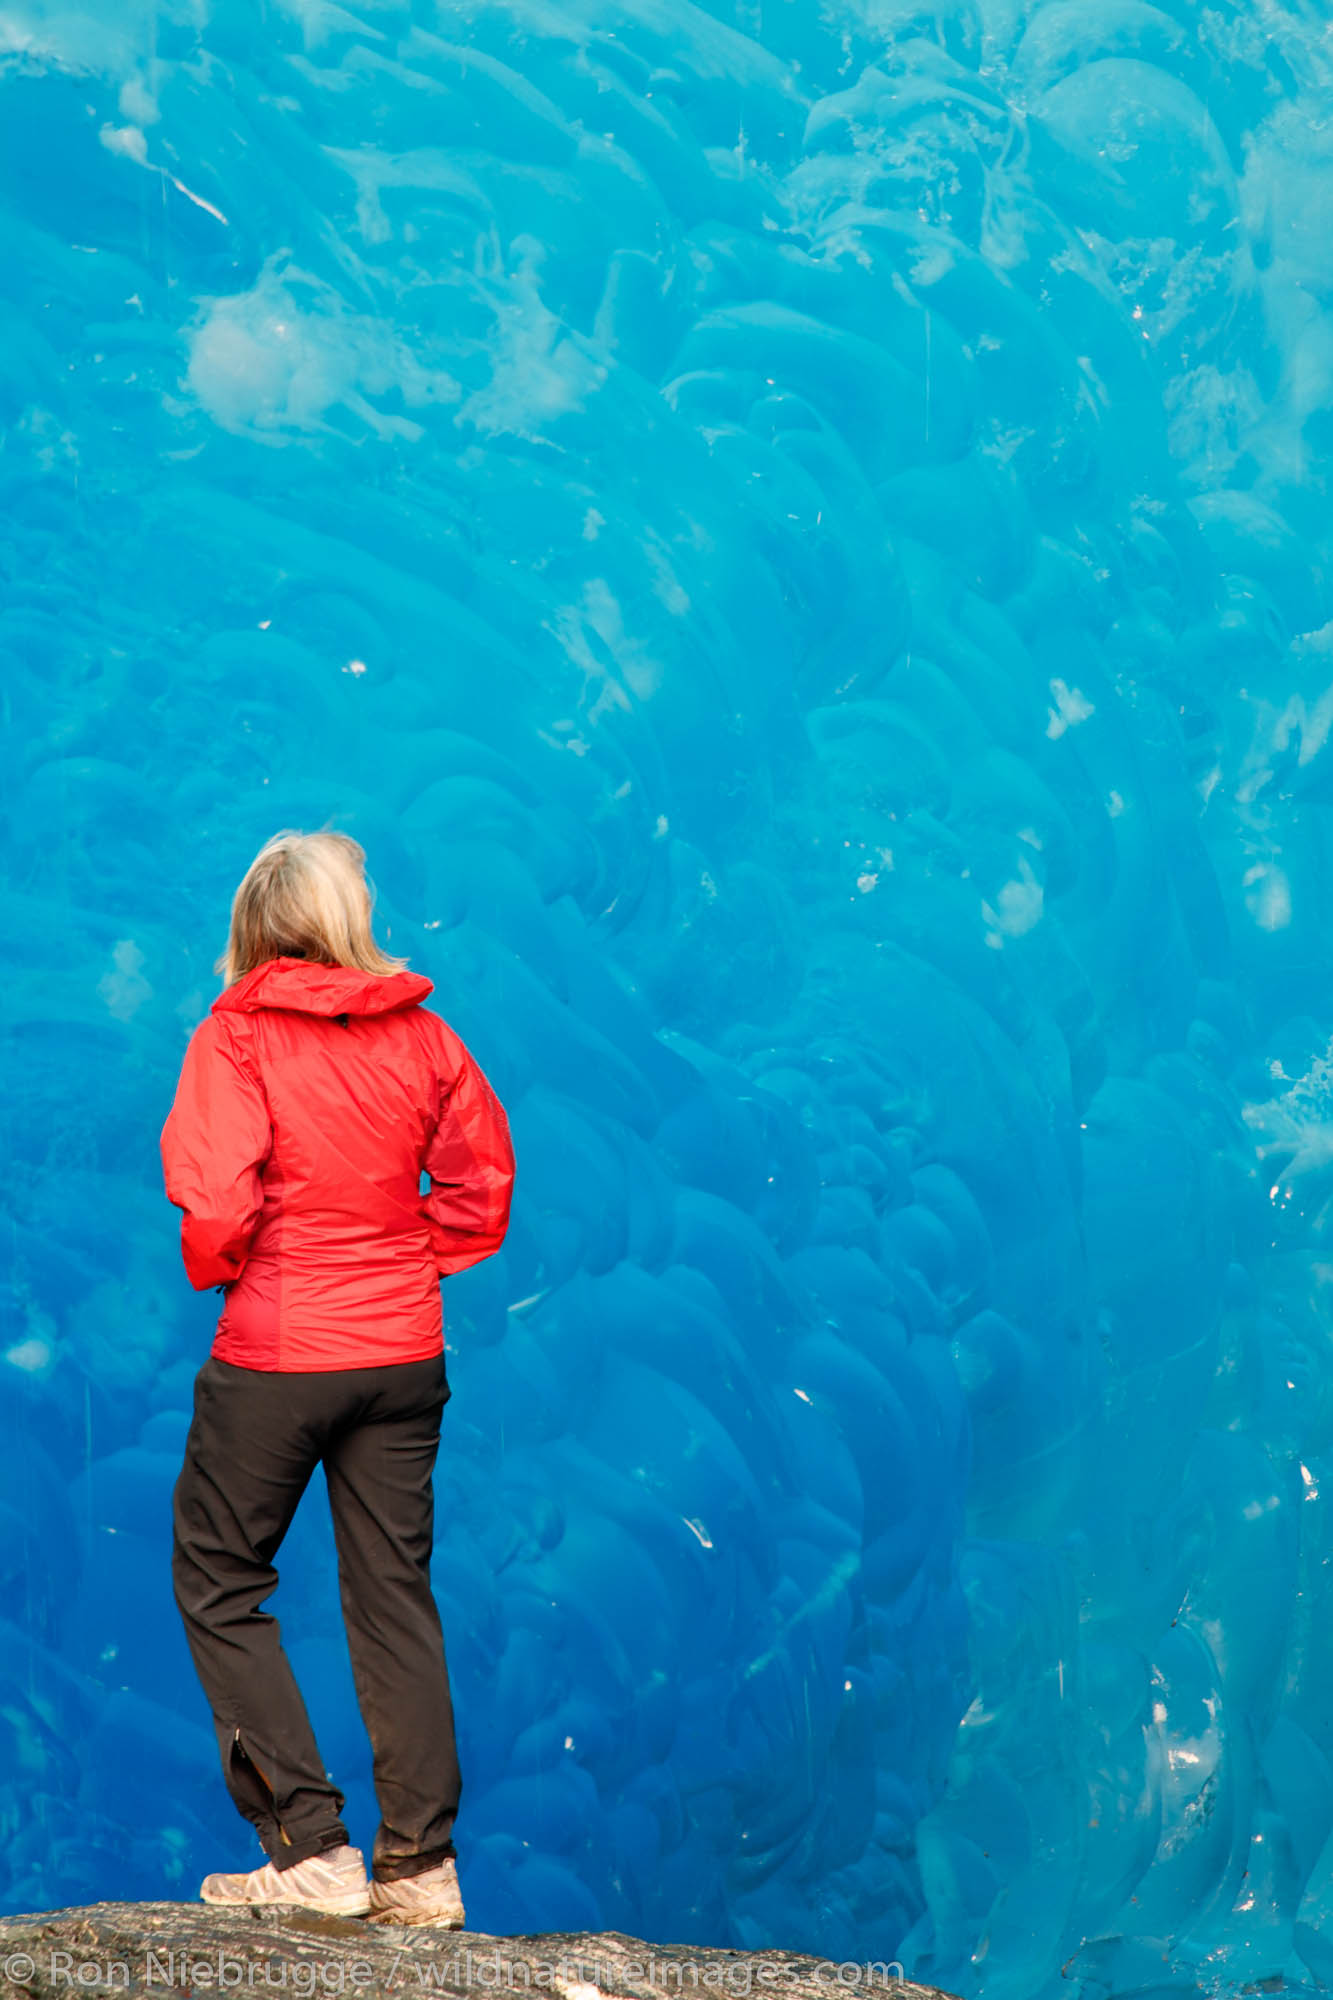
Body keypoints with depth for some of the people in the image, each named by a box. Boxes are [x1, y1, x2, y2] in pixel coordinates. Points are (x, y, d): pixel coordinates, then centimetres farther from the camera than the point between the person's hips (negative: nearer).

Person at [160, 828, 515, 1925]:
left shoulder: (235, 1036, -12)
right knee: (396, 1595, 12)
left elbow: (216, 1201, -19)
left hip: (273, 1352, -4)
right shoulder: (424, 1035, 1)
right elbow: (484, 1181, 6)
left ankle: (311, 1848, 5)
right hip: (403, 1351, 4)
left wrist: (215, 1271, 1)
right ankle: (421, 1864, 13)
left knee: (221, 1584, 10)